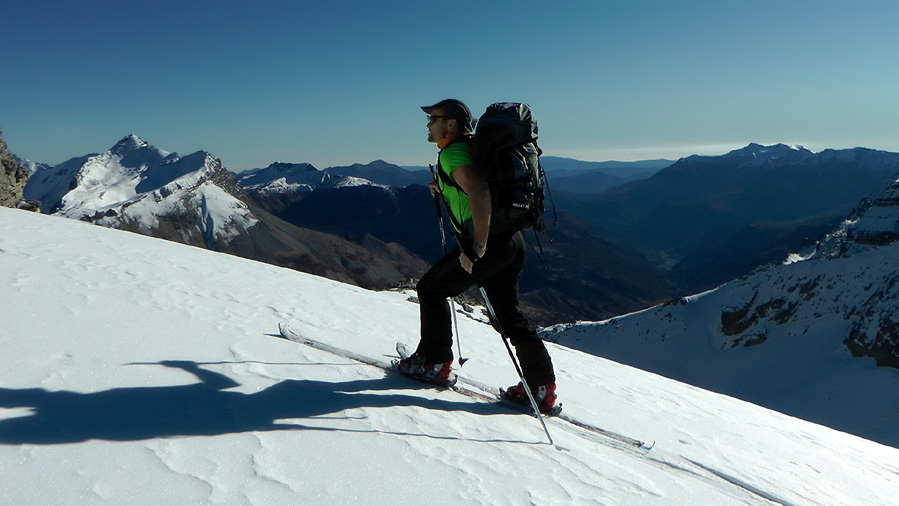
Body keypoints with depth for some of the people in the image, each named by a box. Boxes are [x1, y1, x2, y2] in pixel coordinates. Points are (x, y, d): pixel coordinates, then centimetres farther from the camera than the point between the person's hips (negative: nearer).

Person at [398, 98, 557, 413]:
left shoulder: (452, 152, -11)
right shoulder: (471, 147, 19)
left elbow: (480, 193, -28)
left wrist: (477, 247, -25)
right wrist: (445, 191, 23)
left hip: (490, 244, -9)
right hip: (513, 242, 9)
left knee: (431, 290, 9)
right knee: (509, 316, 15)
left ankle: (434, 363, 18)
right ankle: (542, 389, 18)